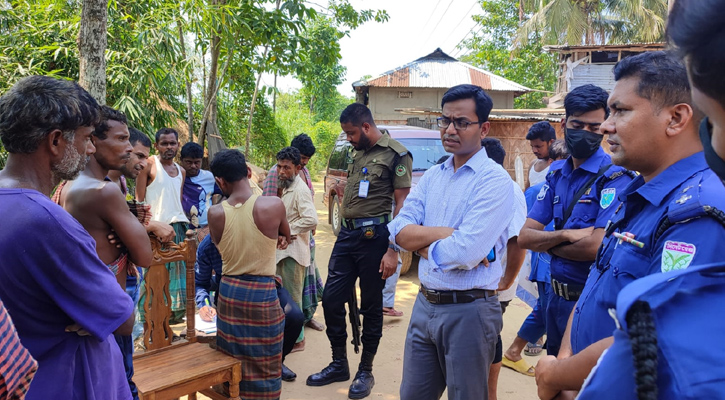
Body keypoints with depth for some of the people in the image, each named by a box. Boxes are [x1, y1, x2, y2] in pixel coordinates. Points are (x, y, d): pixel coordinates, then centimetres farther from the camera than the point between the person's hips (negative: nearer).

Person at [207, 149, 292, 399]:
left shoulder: (215, 213, -9)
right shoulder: (274, 205, -15)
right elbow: (285, 238, 5)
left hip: (228, 292, 3)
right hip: (262, 294, -3)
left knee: (232, 363, 20)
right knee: (264, 367, 11)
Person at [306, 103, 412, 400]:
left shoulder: (395, 154, -8)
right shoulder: (356, 153, 15)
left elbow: (402, 205, -11)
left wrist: (393, 251, -16)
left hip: (374, 236, -7)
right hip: (346, 234, 7)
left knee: (371, 307, 5)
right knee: (331, 300, 8)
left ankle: (365, 372, 21)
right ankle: (339, 364, 25)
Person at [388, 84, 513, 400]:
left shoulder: (494, 181, -14)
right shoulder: (432, 176, 8)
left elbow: (465, 253, -24)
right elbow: (399, 231, -3)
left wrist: (420, 241, -9)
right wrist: (446, 233, -16)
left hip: (468, 311, -6)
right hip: (424, 305, 7)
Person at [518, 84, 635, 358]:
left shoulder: (615, 177, -15)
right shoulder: (556, 175, 6)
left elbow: (597, 246, -24)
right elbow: (525, 237, -1)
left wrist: (547, 243, -8)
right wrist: (567, 235, -19)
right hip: (557, 296, 7)